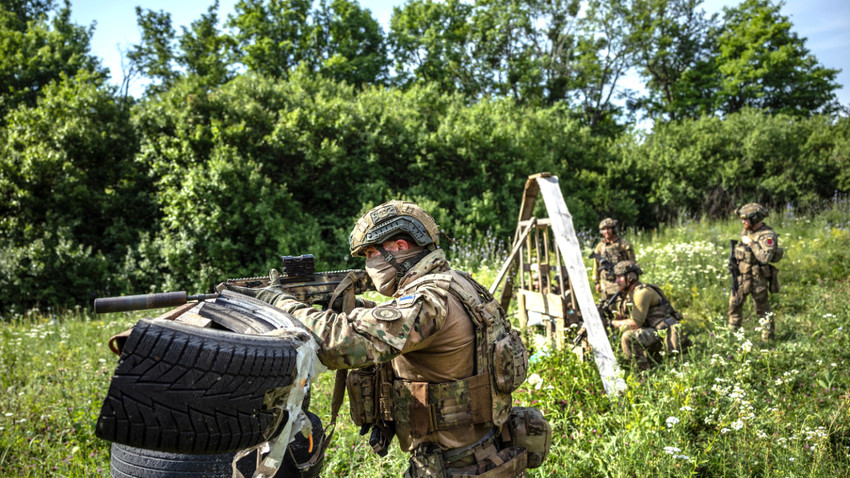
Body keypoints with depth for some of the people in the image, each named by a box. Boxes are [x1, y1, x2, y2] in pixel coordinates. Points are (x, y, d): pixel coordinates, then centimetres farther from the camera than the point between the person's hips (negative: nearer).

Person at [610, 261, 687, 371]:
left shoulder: (642, 292, -17)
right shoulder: (628, 294, 13)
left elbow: (635, 323, -20)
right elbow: (620, 317, 16)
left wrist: (613, 323, -11)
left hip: (664, 332, -10)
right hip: (652, 330, 10)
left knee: (628, 337, -27)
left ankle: (645, 372, -17)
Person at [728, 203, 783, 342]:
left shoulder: (768, 236, -17)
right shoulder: (746, 232, 7)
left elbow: (765, 257, -29)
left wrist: (751, 243, -24)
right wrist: (734, 263, 10)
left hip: (757, 278, -8)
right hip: (741, 276, 8)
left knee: (762, 309, 3)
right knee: (734, 305, 14)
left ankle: (768, 339, 15)